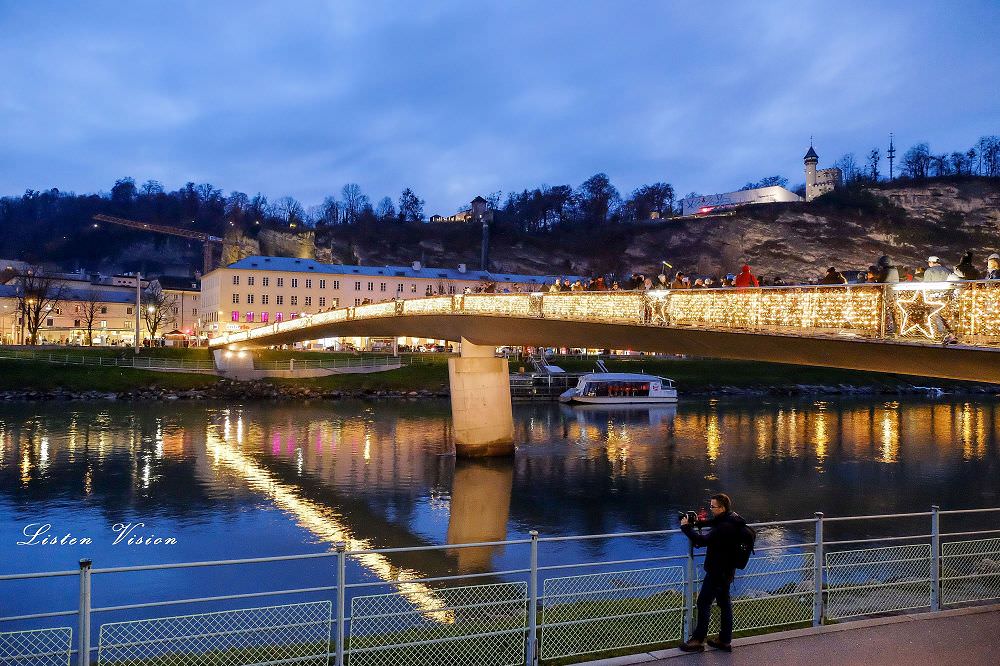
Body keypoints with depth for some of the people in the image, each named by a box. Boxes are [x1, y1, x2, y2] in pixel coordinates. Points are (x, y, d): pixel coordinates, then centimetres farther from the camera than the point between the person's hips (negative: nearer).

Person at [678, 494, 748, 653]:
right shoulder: (730, 519, 2)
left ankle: (698, 640, 8)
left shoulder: (724, 527, -28)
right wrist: (696, 523, 0)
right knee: (724, 603, 16)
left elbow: (703, 541, -30)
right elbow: (712, 522, 17)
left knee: (704, 603, 0)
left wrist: (686, 527, -19)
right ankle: (725, 641, 25)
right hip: (726, 570, 10)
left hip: (717, 571, -10)